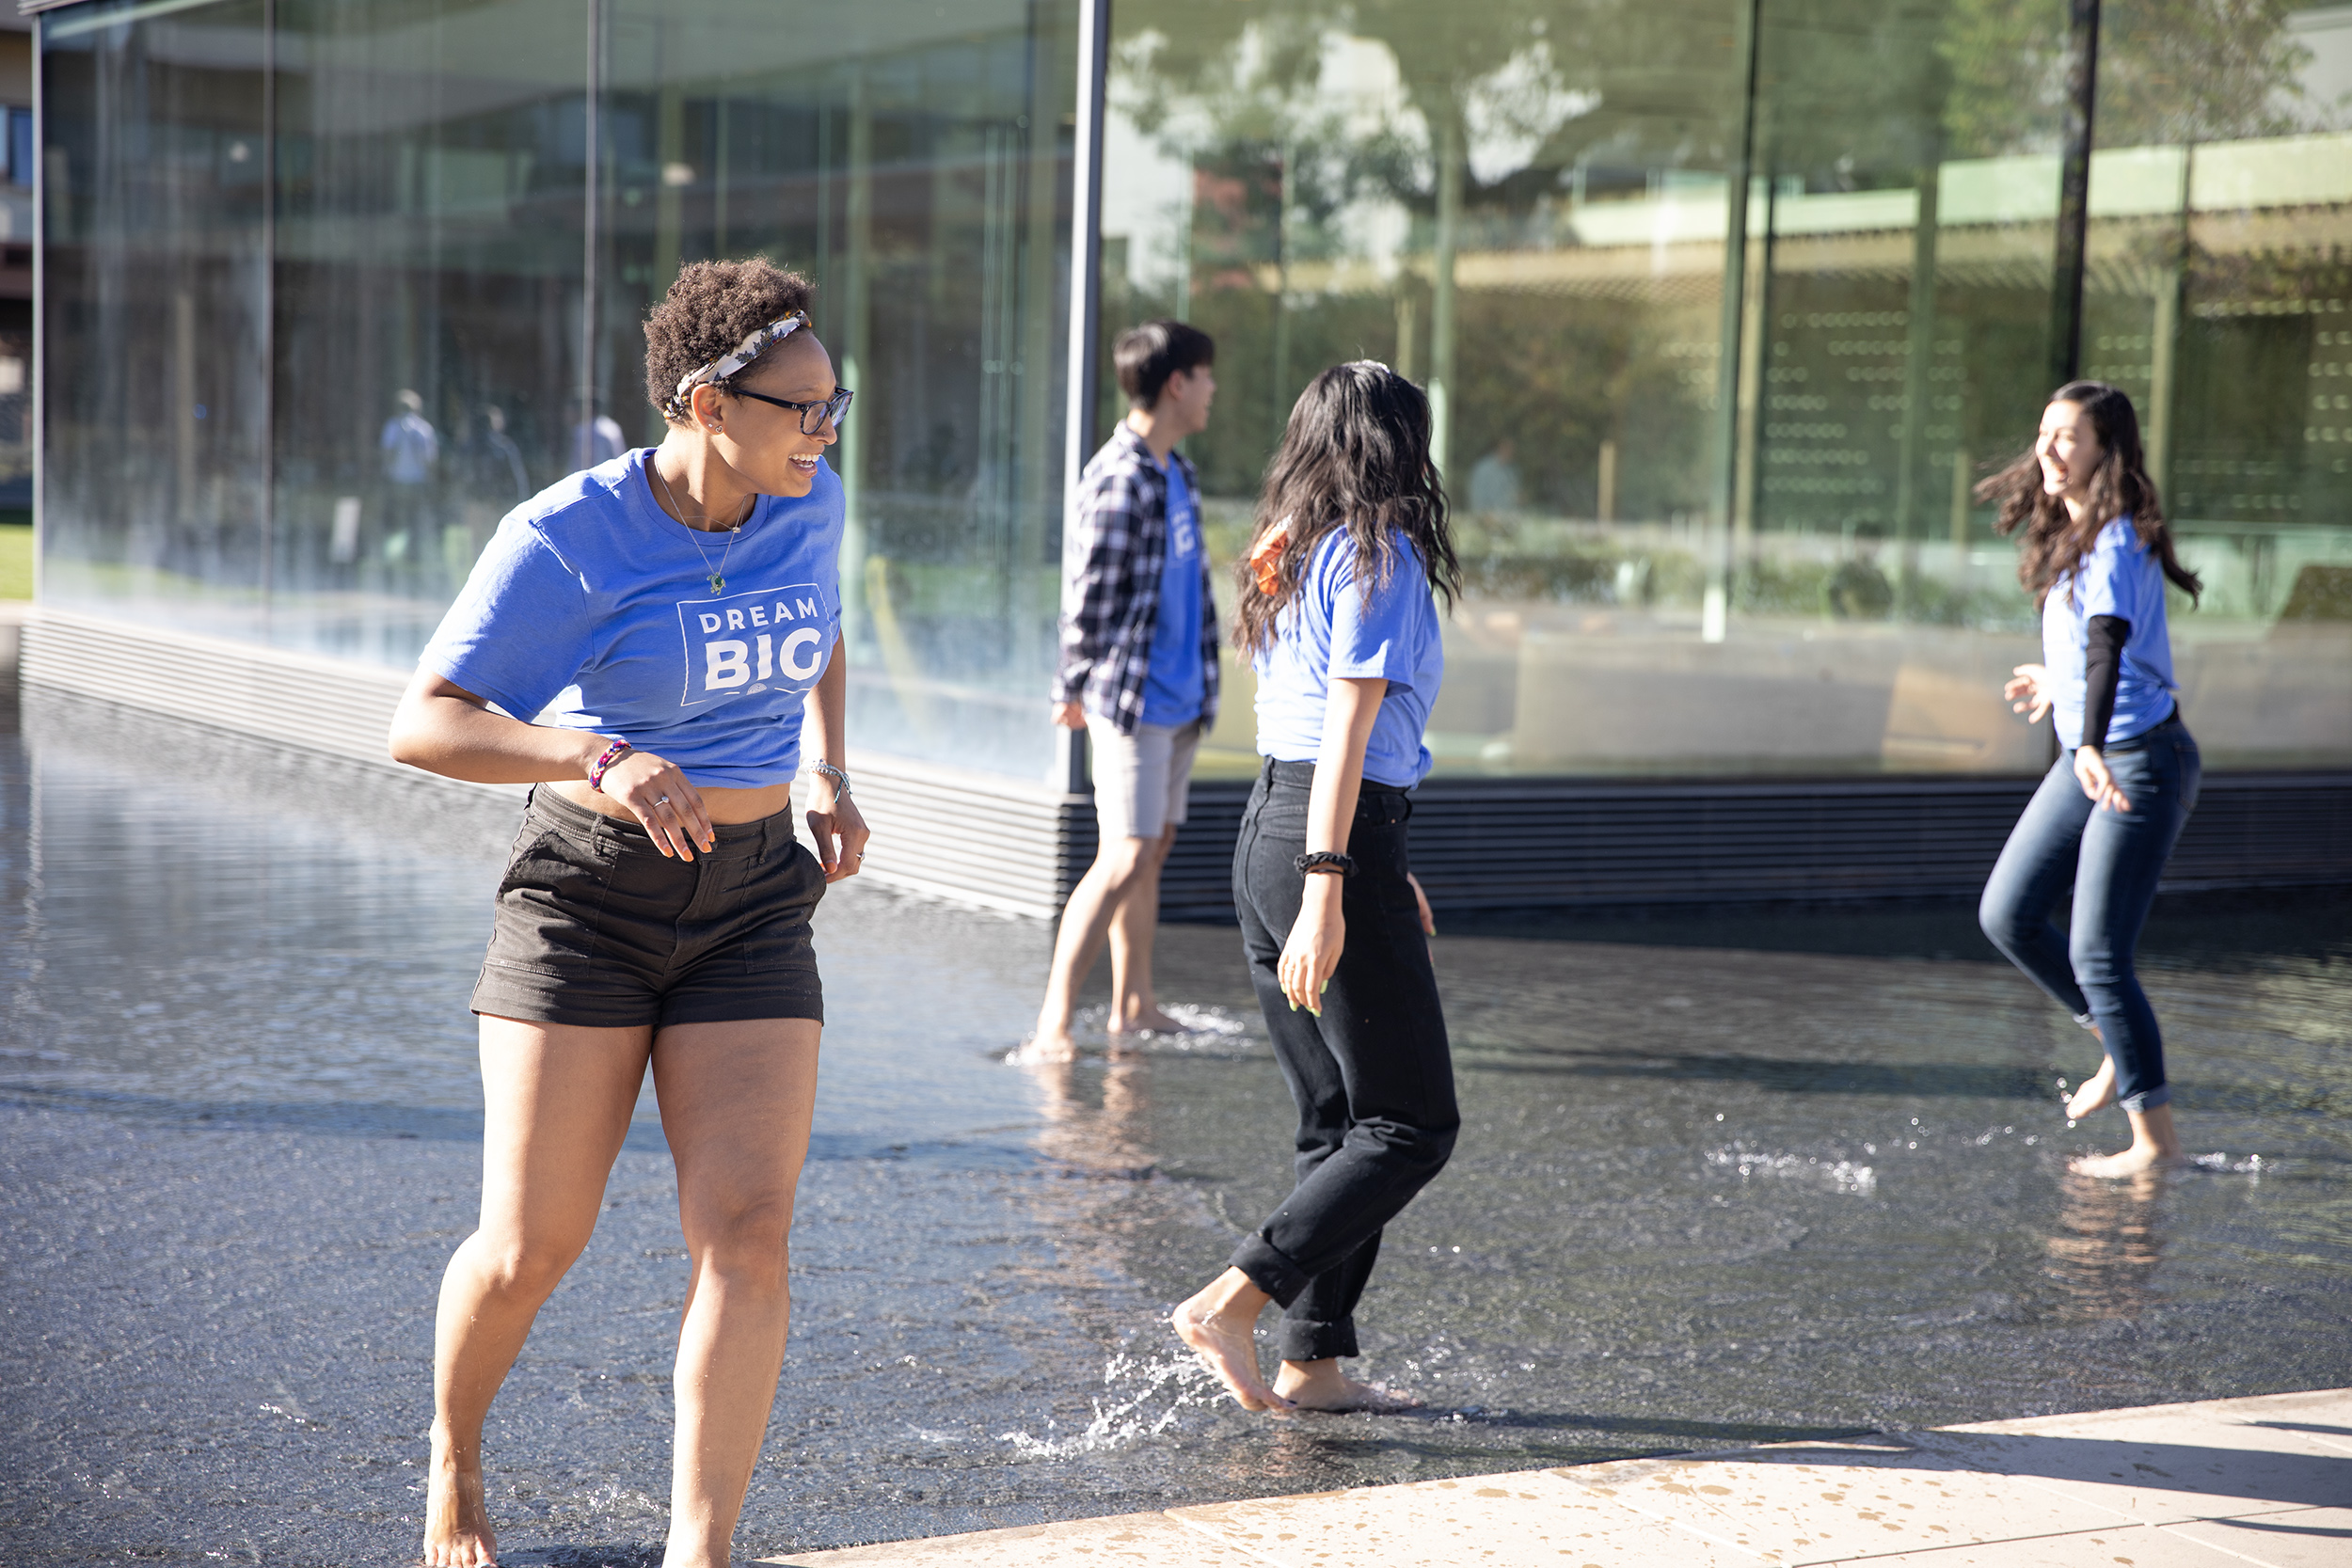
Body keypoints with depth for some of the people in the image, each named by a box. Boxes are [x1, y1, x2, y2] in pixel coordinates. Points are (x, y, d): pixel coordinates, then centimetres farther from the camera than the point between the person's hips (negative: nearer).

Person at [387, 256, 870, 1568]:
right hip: (586, 900, -3)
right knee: (535, 1243, -1)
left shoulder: (810, 505, 1)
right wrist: (596, 760, -36)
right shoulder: (570, 539, -16)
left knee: (748, 1233, -12)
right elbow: (423, 725, -20)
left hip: (753, 906, 4)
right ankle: (453, 1462, 31)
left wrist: (830, 779, 8)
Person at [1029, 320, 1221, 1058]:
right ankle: (1053, 1024, -12)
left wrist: (1202, 685, 17)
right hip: (1131, 698, -9)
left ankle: (1132, 1005, 24)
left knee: (1154, 848, 14)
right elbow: (1087, 600, -13)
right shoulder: (1118, 481, -17)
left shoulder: (1178, 476, 14)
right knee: (1124, 858, -13)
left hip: (1180, 698, 9)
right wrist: (1074, 692, -7)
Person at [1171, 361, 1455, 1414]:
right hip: (1338, 843, -9)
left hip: (1265, 832, 9)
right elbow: (1349, 730, -18)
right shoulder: (1380, 557, -9)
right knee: (1413, 1127, -2)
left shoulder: (1286, 560, 16)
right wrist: (1327, 894, -23)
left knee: (1337, 1124, 14)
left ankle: (1311, 1365, 14)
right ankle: (1228, 1304, -11)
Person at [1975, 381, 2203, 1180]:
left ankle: (2155, 1137, 4)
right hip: (2086, 763, 9)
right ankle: (2119, 1045, 27)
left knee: (2096, 953, -8)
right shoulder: (2068, 535, 8)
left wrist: (2092, 744, -52)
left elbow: (2108, 643, -38)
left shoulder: (2117, 544, -21)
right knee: (2006, 916, 9)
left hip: (2141, 765, -9)